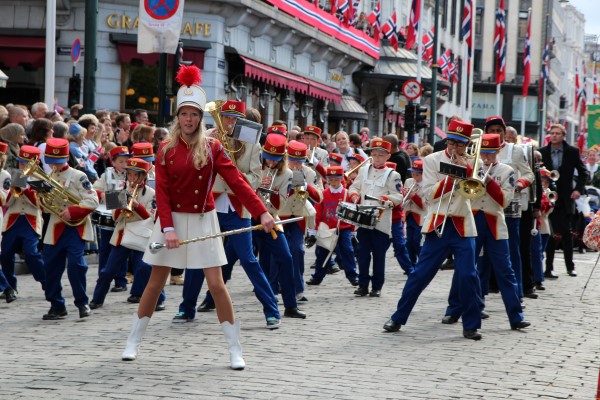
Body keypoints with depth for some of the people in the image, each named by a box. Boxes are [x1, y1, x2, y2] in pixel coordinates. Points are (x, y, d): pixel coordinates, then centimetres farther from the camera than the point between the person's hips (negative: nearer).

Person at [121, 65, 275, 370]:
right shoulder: (166, 149, -1)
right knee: (156, 282, 6)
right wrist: (168, 228, -17)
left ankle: (235, 350, 1)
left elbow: (236, 181, -10)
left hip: (202, 221, -1)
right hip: (172, 220, 1)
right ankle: (133, 342, 18)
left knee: (216, 284, -5)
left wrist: (262, 213, -19)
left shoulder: (211, 148, -3)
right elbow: (162, 192, -5)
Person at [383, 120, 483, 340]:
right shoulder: (432, 160, 2)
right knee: (421, 274, 1)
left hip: (462, 227, 1)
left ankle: (471, 325, 3)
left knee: (468, 276, -6)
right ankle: (398, 318, 12)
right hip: (438, 225, -1)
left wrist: (466, 169, -16)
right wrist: (452, 176, -17)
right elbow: (430, 193, -8)